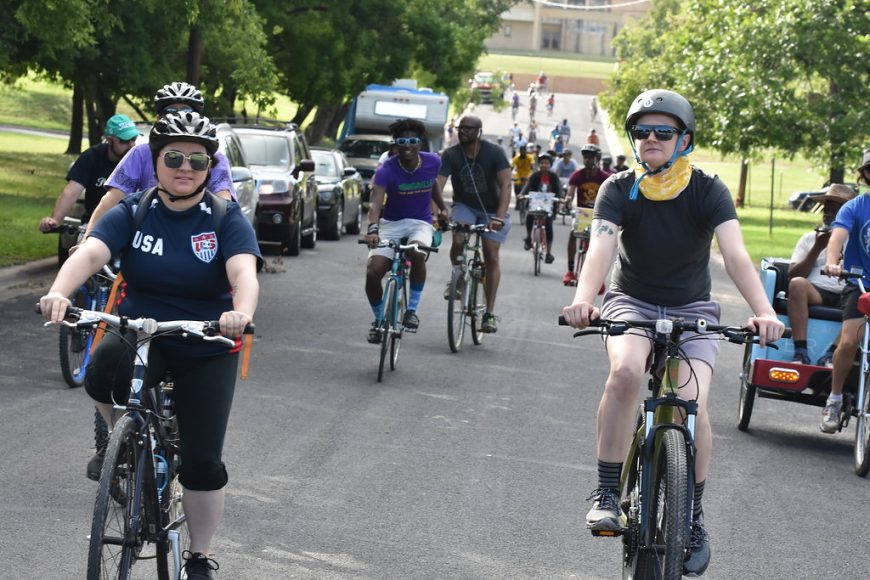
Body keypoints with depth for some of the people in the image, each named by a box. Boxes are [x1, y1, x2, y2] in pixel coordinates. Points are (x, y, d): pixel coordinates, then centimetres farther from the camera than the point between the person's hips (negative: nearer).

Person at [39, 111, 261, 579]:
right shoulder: (132, 213, -7)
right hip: (140, 334, 0)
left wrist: (241, 312, -51)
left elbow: (243, 270, -27)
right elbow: (89, 253, -24)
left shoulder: (226, 219, -10)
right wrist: (58, 292, -45)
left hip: (206, 351, 0)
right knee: (105, 371, -35)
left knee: (202, 462, -4)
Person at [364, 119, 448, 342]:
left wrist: (442, 208, 13)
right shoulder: (387, 170, -19)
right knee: (373, 272, -18)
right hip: (391, 223, 0)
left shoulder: (433, 162, -8)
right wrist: (372, 229, -50)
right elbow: (376, 202, -33)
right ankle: (379, 319, 10)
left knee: (417, 254, -35)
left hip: (420, 223, 0)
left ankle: (412, 310, -17)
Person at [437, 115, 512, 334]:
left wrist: (499, 217, -40)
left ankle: (490, 312, -5)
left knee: (491, 256, -8)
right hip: (464, 206, 1)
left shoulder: (494, 153, -19)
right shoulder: (451, 155, -15)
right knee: (457, 240, -25)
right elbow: (438, 186, -24)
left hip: (491, 209, -1)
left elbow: (505, 186, -27)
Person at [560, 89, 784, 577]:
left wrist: (764, 312, -44)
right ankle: (608, 492, -19)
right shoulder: (619, 190, -11)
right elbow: (601, 248, -27)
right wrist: (583, 300, -49)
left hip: (692, 309, 0)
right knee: (626, 371, -32)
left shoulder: (708, 191, -13)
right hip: (632, 303, 0)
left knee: (691, 404, -22)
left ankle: (694, 517, 0)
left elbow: (736, 253, -27)